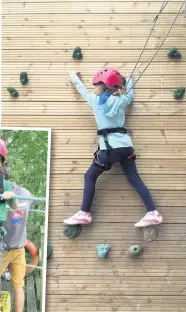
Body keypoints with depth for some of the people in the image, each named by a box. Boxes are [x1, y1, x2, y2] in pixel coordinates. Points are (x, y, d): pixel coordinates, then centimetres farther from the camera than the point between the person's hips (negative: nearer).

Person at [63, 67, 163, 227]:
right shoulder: (120, 100, 9)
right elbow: (130, 95, 33)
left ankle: (84, 213, 5)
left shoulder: (95, 99, 0)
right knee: (135, 178, 7)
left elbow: (82, 89, 19)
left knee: (90, 176, 8)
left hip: (109, 148, -5)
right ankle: (153, 213, 1)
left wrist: (74, 77, 39)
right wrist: (128, 79, 48)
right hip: (126, 146, 5)